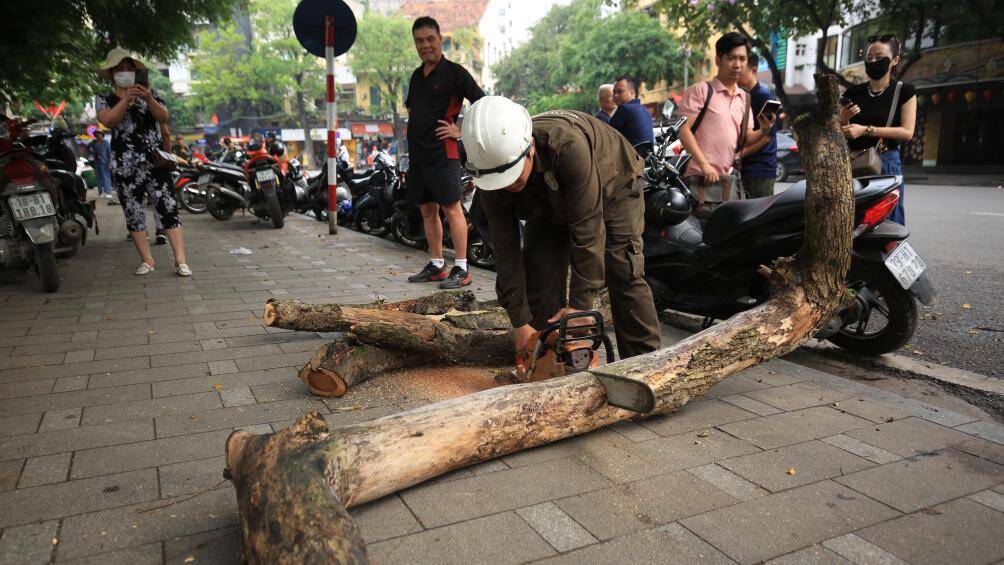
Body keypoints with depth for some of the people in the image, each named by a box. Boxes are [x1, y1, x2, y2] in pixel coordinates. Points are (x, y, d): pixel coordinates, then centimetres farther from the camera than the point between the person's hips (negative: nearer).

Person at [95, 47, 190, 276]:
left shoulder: (150, 94, 14)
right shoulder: (105, 100, 11)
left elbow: (164, 118, -3)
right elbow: (108, 121, -9)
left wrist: (149, 100, -21)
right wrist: (125, 100, -22)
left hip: (155, 161, -1)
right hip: (125, 166, 1)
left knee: (168, 207, -10)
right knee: (133, 212, 2)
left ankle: (180, 260, -14)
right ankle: (146, 260, 10)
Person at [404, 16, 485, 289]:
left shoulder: (454, 72, -5)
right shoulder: (416, 75, 17)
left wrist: (461, 130, -12)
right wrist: (413, 128, 17)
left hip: (442, 153, -8)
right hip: (417, 153, 8)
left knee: (451, 208, -7)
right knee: (427, 210, 10)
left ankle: (461, 269, -3)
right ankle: (435, 266, 19)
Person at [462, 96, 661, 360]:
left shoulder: (568, 147, -46)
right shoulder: (491, 176, -29)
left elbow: (587, 228, -41)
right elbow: (506, 250, -23)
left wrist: (579, 304, -37)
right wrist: (521, 322, -24)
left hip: (611, 186, -4)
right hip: (552, 201, 4)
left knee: (623, 272, -14)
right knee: (539, 270, -8)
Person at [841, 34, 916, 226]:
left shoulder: (904, 91, 7)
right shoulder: (853, 93, 15)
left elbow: (907, 132, -4)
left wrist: (866, 130, -13)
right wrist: (843, 120, -3)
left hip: (887, 163, -2)